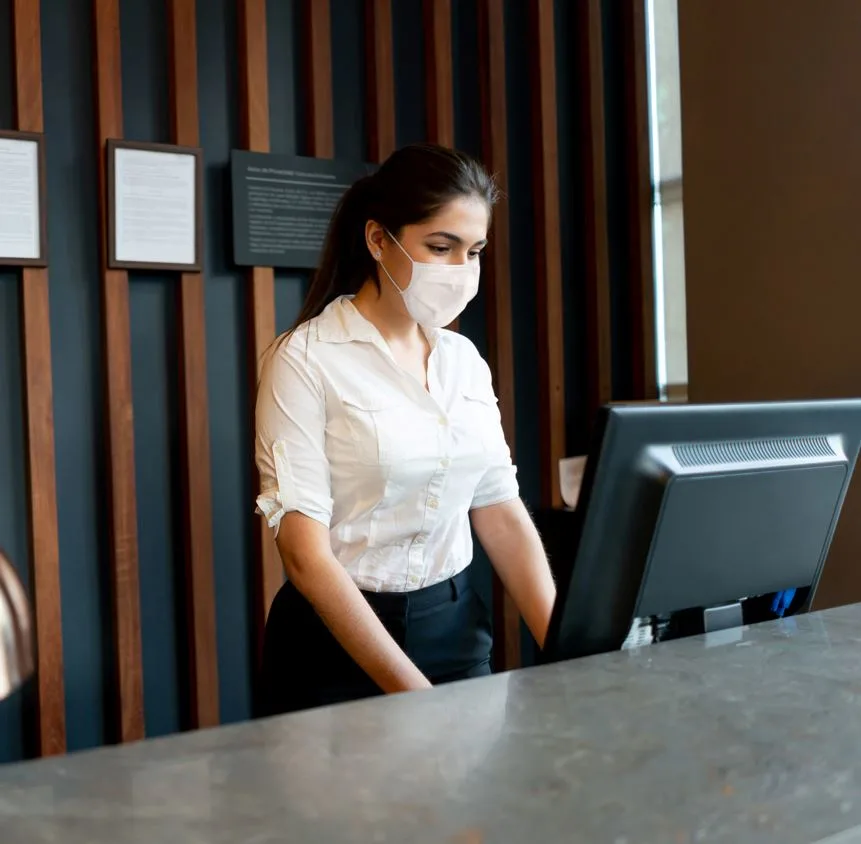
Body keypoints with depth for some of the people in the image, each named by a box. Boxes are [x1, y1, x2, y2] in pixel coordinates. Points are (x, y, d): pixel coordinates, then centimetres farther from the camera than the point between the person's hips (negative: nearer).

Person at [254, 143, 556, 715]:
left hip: (458, 627, 5)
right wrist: (414, 693, -24)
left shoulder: (465, 360, 4)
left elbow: (503, 514, 5)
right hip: (341, 636, -5)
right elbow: (305, 551, -18)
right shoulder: (306, 361, -14)